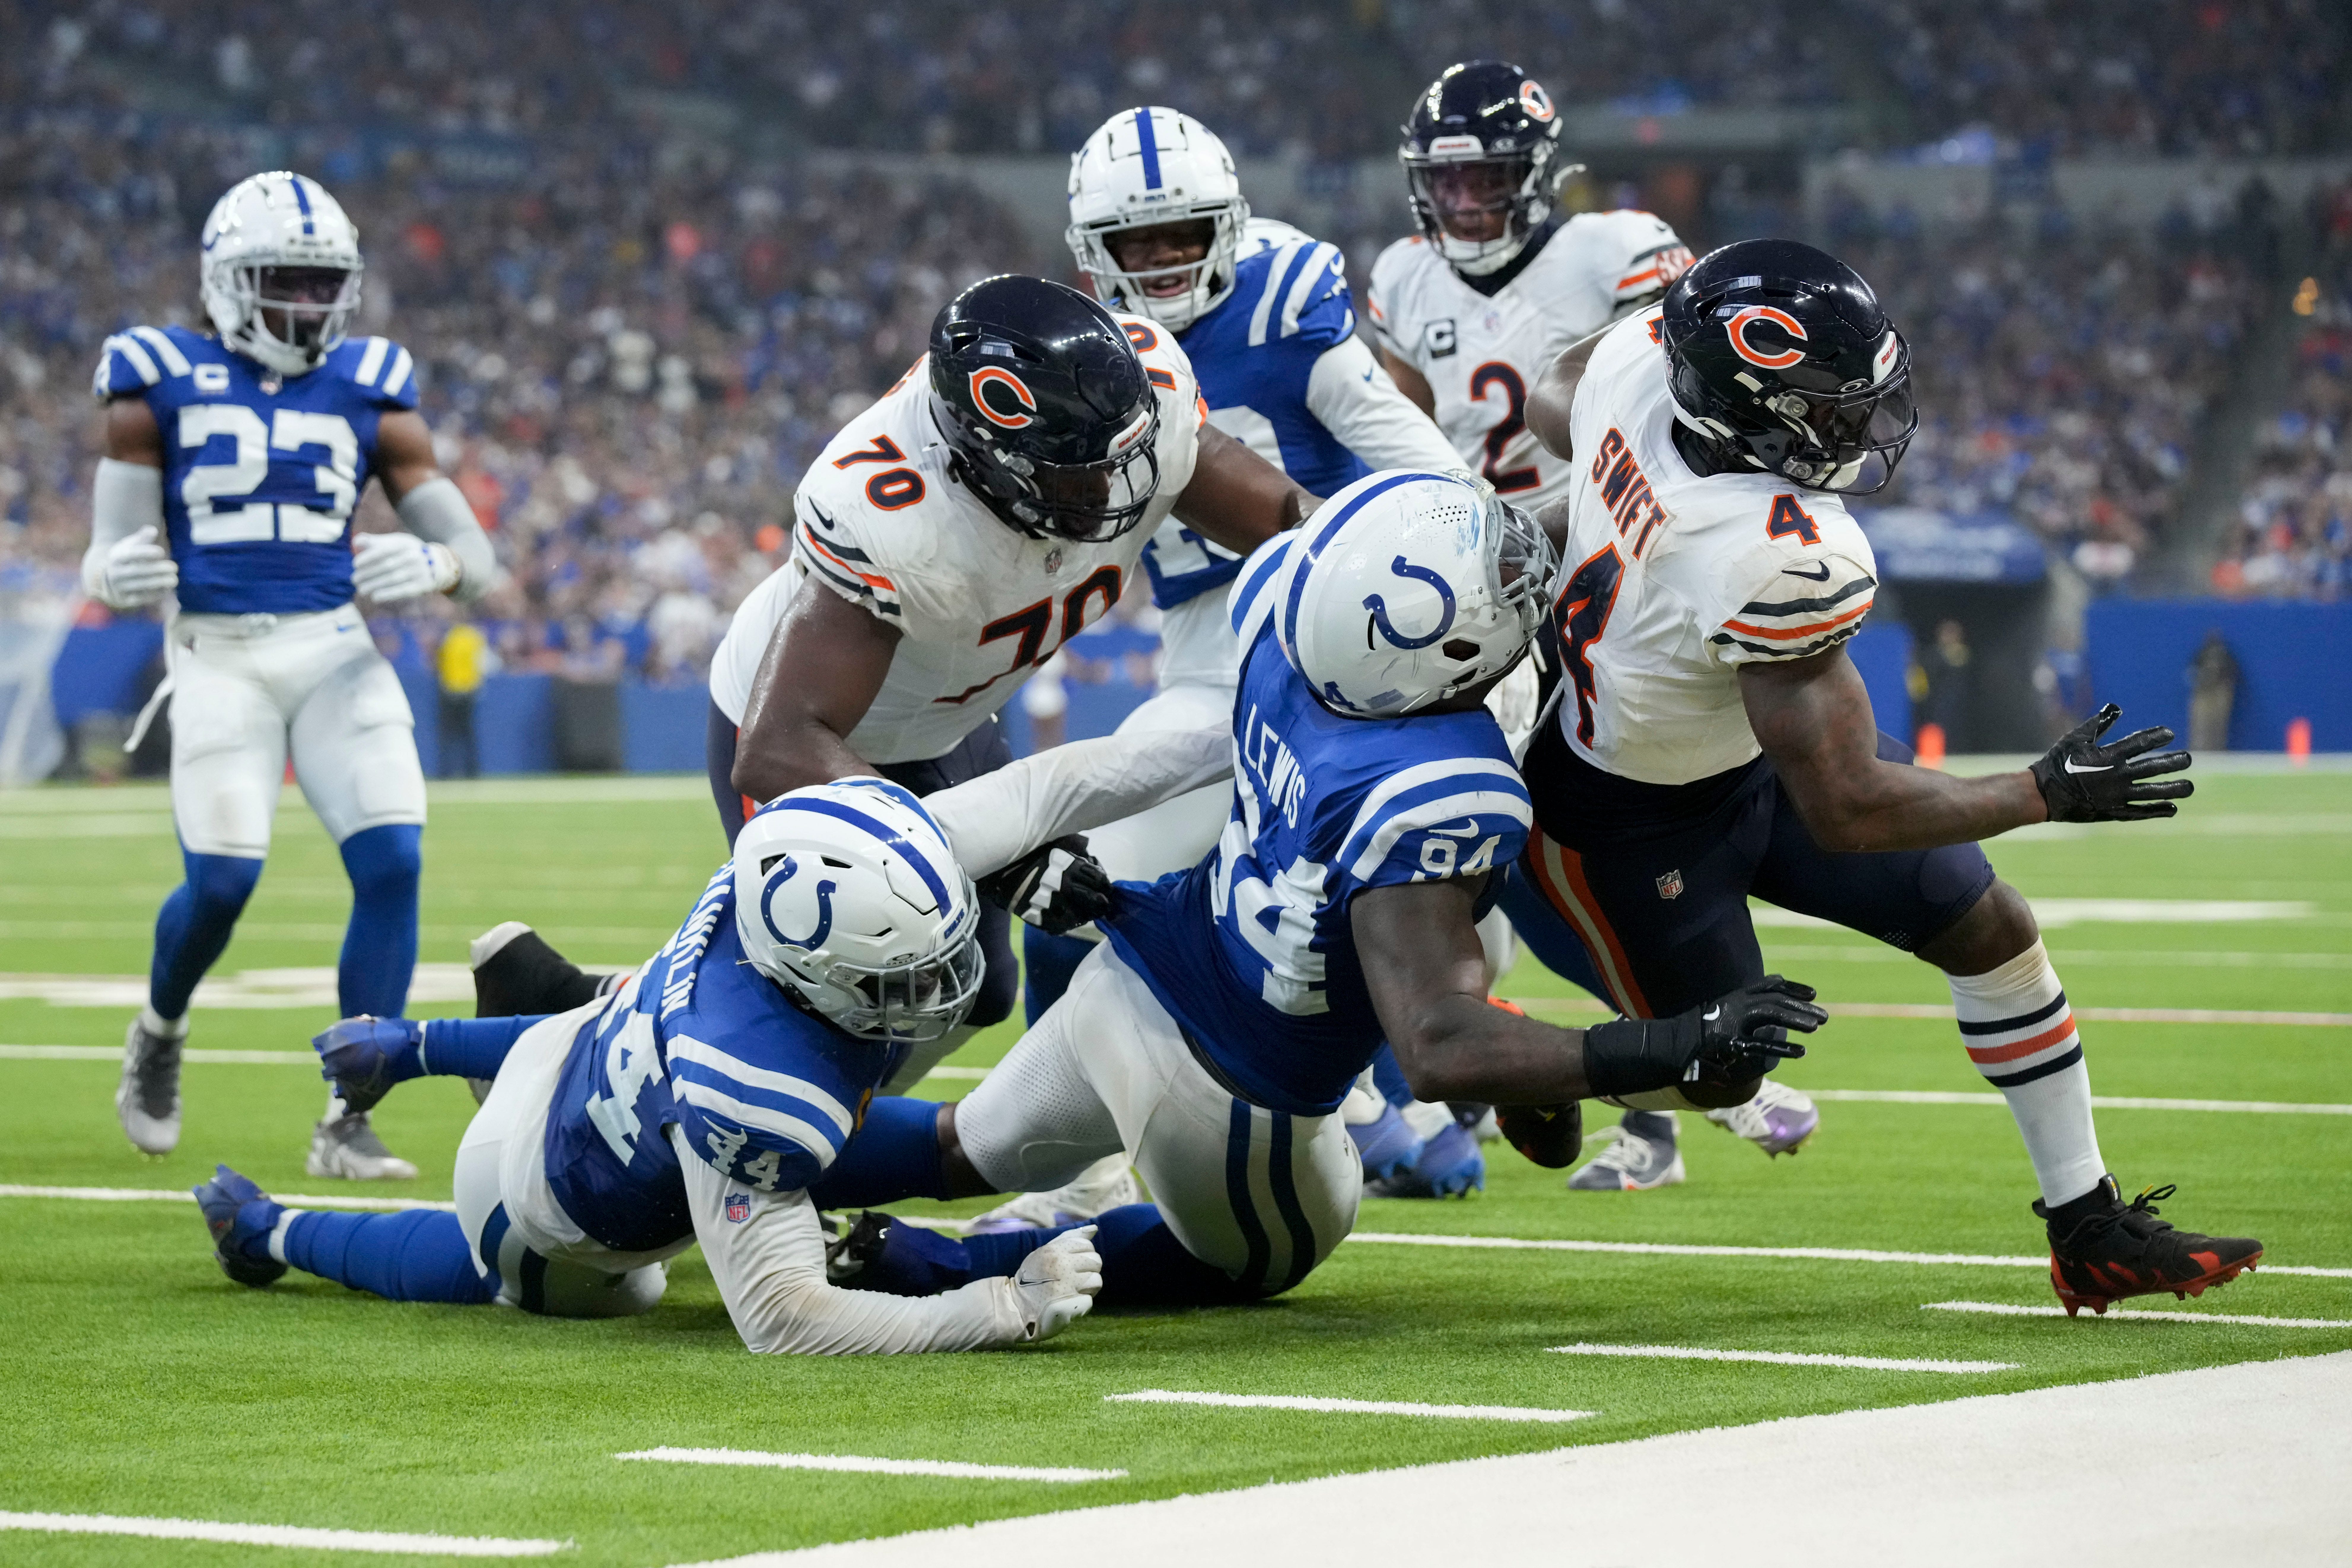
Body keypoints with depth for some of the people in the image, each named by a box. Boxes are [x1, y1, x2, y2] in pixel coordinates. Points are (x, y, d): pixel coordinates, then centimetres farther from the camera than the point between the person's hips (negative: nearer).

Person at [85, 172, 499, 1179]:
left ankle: (348, 1123, -4)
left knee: (392, 864, -14)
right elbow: (109, 565, 1)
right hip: (218, 655, -2)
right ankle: (159, 1035, 24)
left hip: (336, 651, 2)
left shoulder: (370, 396, 8)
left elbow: (479, 565, 8)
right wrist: (117, 573, -23)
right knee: (221, 883, -11)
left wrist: (434, 567, -16)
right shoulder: (162, 387, 2)